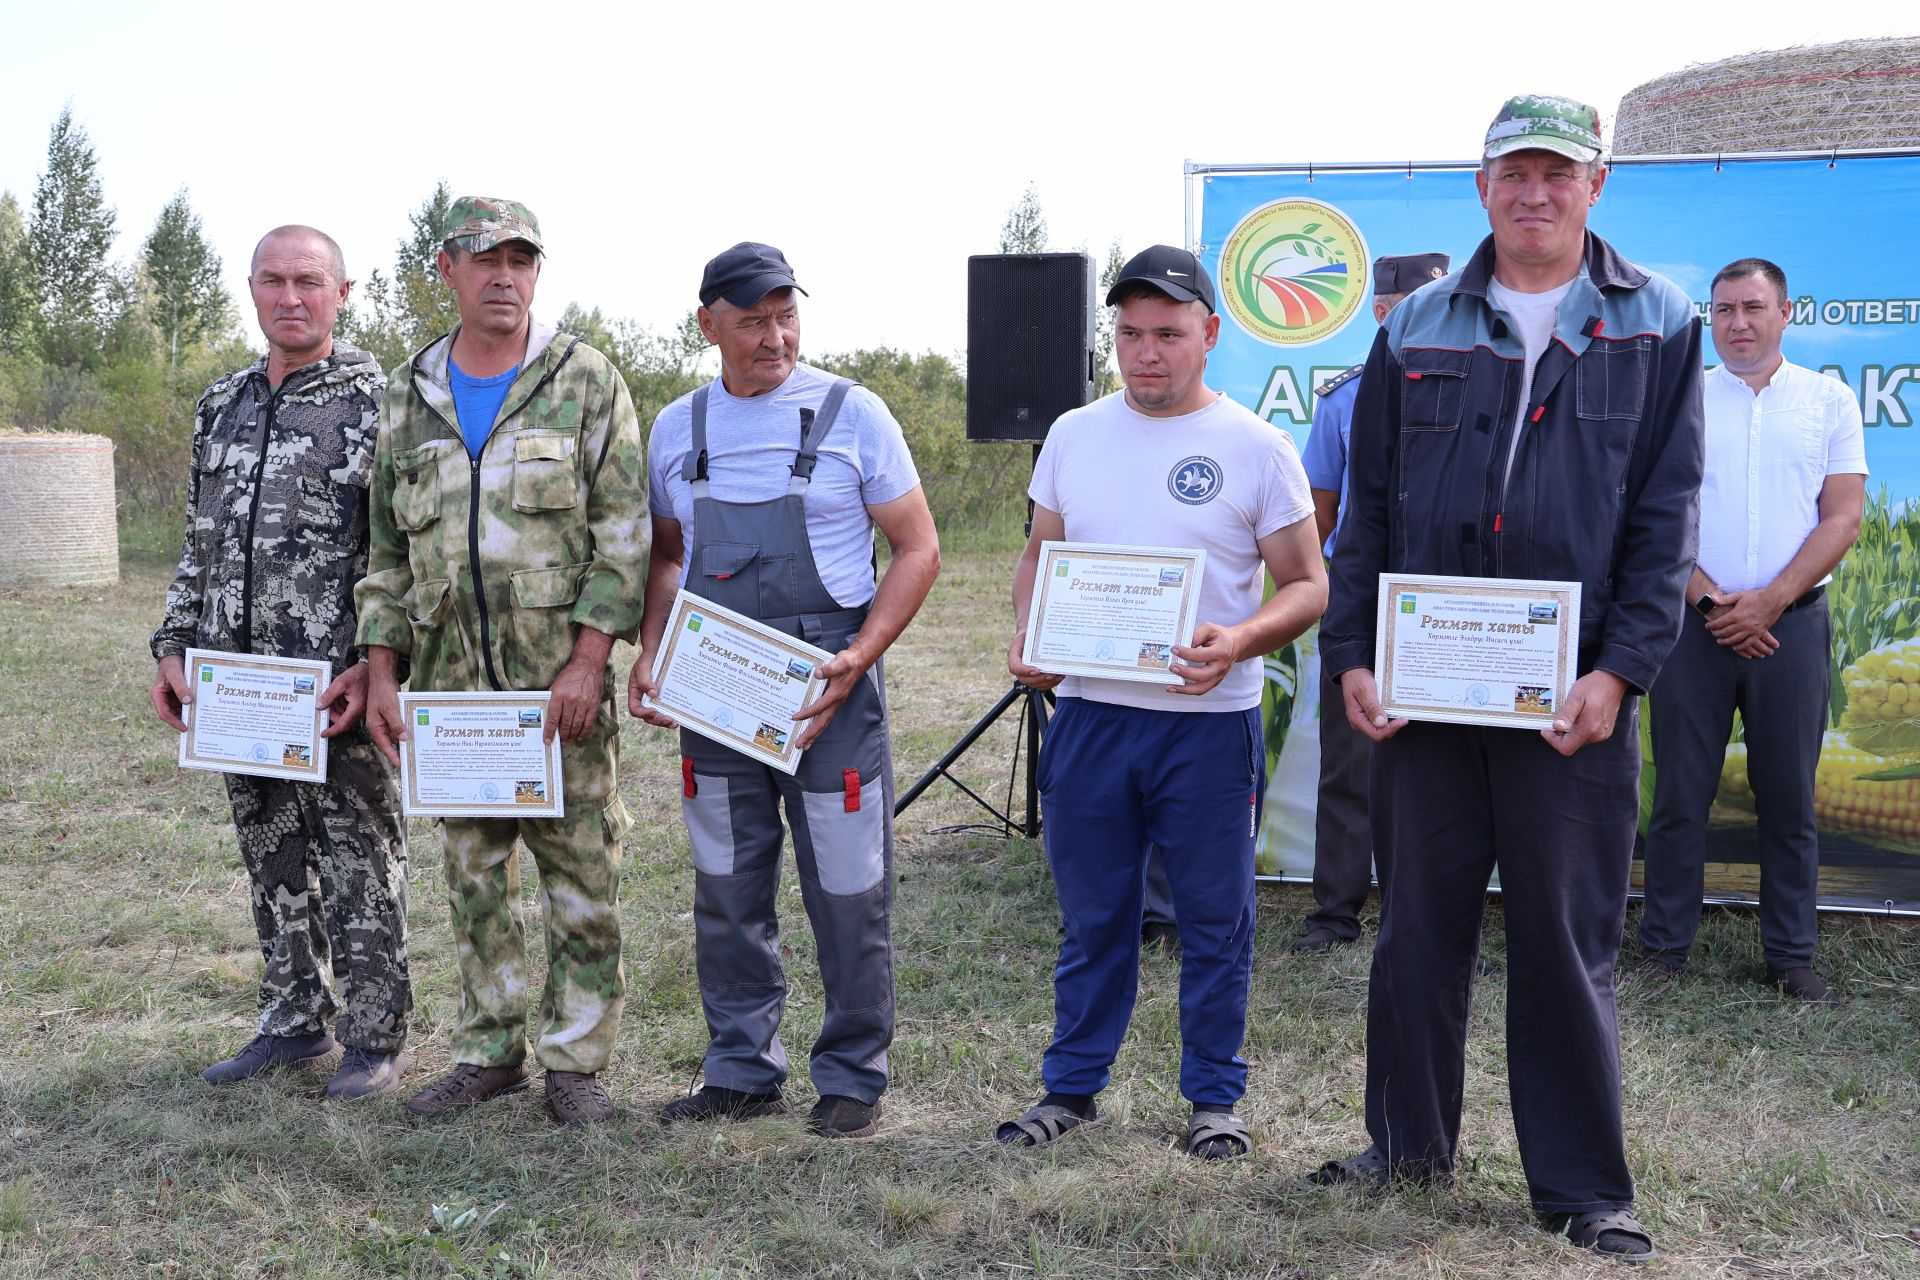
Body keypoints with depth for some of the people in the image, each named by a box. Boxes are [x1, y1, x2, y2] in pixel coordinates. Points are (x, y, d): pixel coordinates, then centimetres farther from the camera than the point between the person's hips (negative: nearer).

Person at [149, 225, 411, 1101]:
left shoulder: (377, 402, -5)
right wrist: (173, 648, 11)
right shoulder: (221, 406, 14)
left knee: (360, 861, 1)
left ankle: (374, 1037, 12)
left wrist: (377, 664, -17)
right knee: (273, 859, 14)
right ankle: (296, 1023, 26)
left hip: (337, 684, -6)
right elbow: (199, 544, 20)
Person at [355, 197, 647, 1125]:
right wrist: (381, 673, 6)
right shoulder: (409, 398, 12)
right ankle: (488, 1052, 24)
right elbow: (388, 551, 15)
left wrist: (587, 662, -14)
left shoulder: (585, 384, 0)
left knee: (582, 876, 0)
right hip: (450, 682, 4)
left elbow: (621, 535, -5)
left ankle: (574, 1058, 13)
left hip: (562, 681, -4)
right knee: (472, 874, 11)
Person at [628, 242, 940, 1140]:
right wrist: (649, 657, 3)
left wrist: (858, 658, -14)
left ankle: (853, 1078, 16)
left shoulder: (850, 414, -3)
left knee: (847, 891, 1)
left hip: (825, 688, -4)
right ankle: (743, 1071, 25)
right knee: (726, 893, 11)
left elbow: (917, 550, -2)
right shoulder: (678, 428, 9)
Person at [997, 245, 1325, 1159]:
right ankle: (1072, 1086, 26)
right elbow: (1039, 554, 17)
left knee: (1214, 921, 8)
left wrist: (1241, 641, -21)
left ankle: (1215, 1096, 23)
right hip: (1089, 712, 3)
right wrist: (1026, 635, -3)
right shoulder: (1074, 435, 8)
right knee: (1091, 915, 13)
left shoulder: (1256, 448, -3)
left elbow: (1308, 585, -2)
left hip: (1209, 719, -3)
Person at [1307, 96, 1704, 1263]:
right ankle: (1412, 1141, 27)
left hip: (1572, 694, -2)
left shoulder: (1655, 326, 4)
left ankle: (1584, 1186, 17)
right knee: (1418, 922, 11)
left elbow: (1667, 516, -1)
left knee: (1568, 936, 5)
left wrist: (1619, 672, -11)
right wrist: (1351, 656, 0)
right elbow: (1369, 505, 9)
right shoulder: (1419, 331, 8)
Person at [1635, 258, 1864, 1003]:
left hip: (1791, 624, 0)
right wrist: (1711, 600, -12)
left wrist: (1768, 601, -11)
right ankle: (1663, 947, 13)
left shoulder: (1830, 402, 6)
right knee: (1680, 795, 3)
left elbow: (1842, 518, 0)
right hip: (1694, 625, 0)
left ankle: (1791, 956, 16)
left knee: (1789, 800, 6)